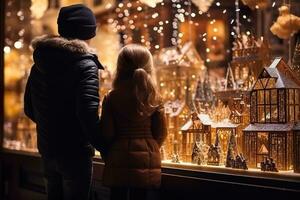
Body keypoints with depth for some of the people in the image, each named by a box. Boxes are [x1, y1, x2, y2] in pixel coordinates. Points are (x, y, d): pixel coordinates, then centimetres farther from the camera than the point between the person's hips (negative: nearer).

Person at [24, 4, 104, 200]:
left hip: (47, 149, 7)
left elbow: (30, 108, 13)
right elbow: (88, 112, -25)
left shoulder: (40, 63, 7)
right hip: (75, 152, -7)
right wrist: (103, 147, -15)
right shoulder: (85, 65, -14)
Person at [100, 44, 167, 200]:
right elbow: (161, 132, 1)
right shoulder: (154, 98, -3)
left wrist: (107, 155, 9)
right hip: (147, 160, 2)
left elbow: (106, 133, -8)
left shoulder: (111, 98, -9)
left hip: (119, 160, -1)